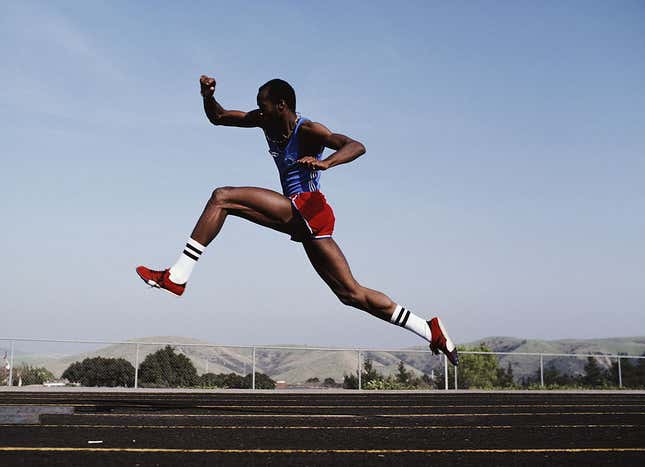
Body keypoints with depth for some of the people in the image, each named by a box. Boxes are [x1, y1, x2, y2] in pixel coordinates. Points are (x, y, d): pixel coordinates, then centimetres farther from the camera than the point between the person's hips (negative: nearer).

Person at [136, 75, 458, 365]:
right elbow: (218, 118, 20)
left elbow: (356, 146, -22)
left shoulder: (308, 131, -8)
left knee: (222, 198, -15)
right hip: (299, 218, 9)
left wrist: (324, 163, -39)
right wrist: (208, 96, -1)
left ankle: (177, 278, -17)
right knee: (351, 294, 8)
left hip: (307, 209, -9)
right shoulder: (267, 122, 14)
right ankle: (431, 331, 13)